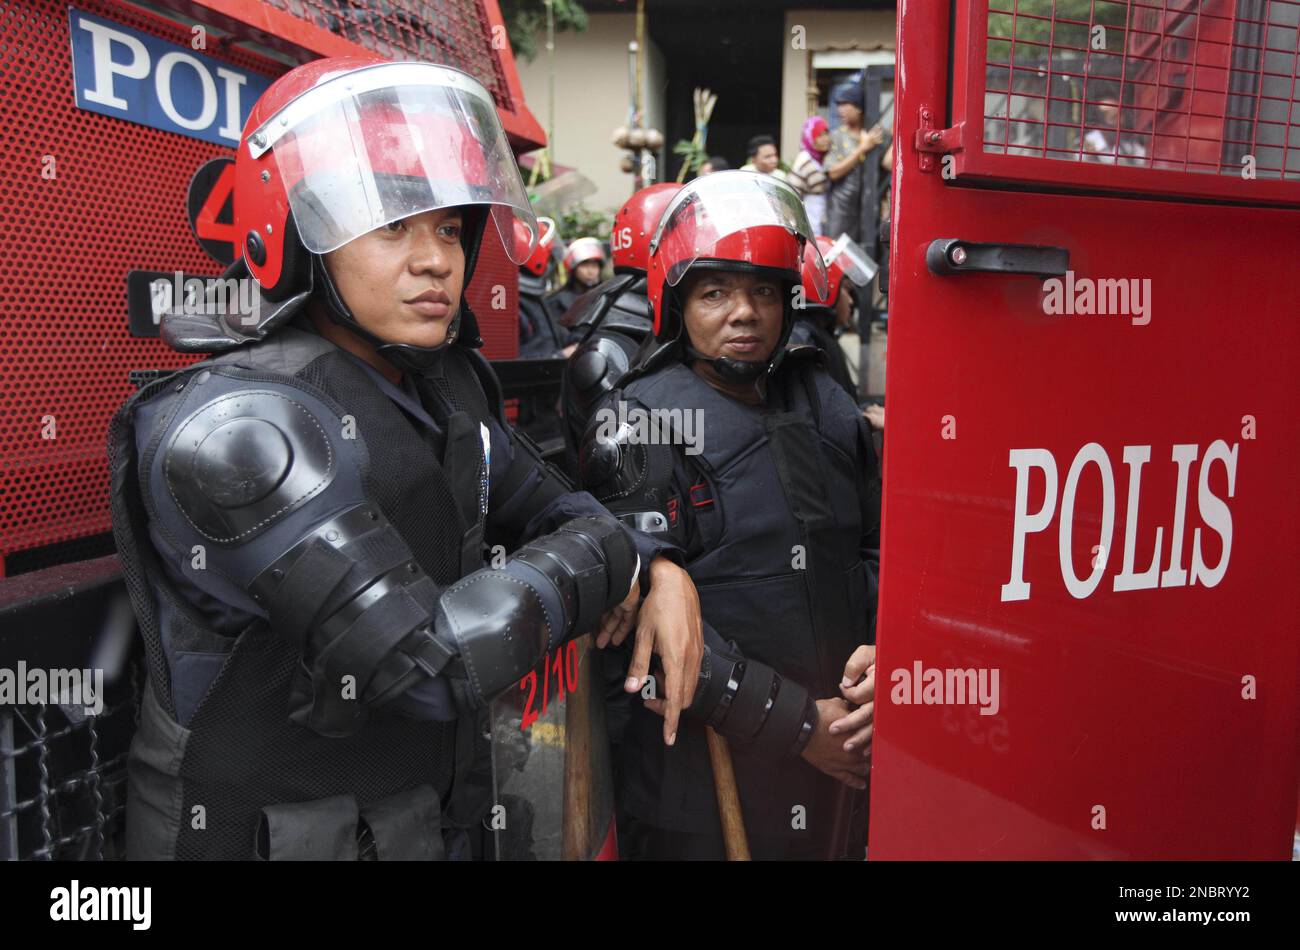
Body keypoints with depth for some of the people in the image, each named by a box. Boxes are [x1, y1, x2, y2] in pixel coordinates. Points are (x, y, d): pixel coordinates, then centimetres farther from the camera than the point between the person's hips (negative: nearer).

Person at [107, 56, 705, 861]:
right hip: (275, 831, -7)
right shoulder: (235, 426, -27)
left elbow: (541, 503, 11)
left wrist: (655, 568, -9)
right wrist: (606, 558, -18)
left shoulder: (447, 381, -2)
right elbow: (428, 665, -32)